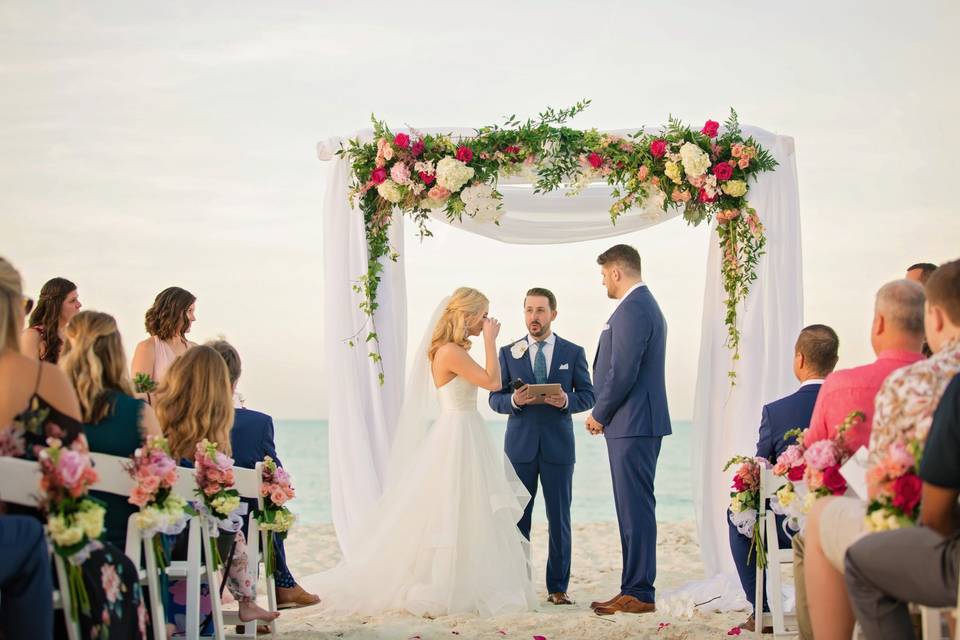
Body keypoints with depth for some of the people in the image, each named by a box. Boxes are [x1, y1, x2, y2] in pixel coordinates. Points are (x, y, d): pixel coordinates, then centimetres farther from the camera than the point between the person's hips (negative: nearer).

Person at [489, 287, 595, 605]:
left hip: (558, 447, 0)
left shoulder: (573, 352, 5)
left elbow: (588, 395, 4)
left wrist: (566, 401, -17)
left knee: (559, 519, 3)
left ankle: (558, 587, 11)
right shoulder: (508, 353, 7)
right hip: (520, 446, 1)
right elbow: (495, 398, 5)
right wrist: (514, 400, -17)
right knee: (517, 518, 2)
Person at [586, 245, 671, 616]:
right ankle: (635, 590, 17)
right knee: (634, 508, 12)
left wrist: (600, 414, -8)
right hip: (637, 423, 11)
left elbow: (622, 372, -20)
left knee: (635, 508, -7)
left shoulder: (632, 309, -15)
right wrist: (604, 412, 15)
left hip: (632, 424, -11)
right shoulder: (645, 304, 19)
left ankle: (639, 594, -3)